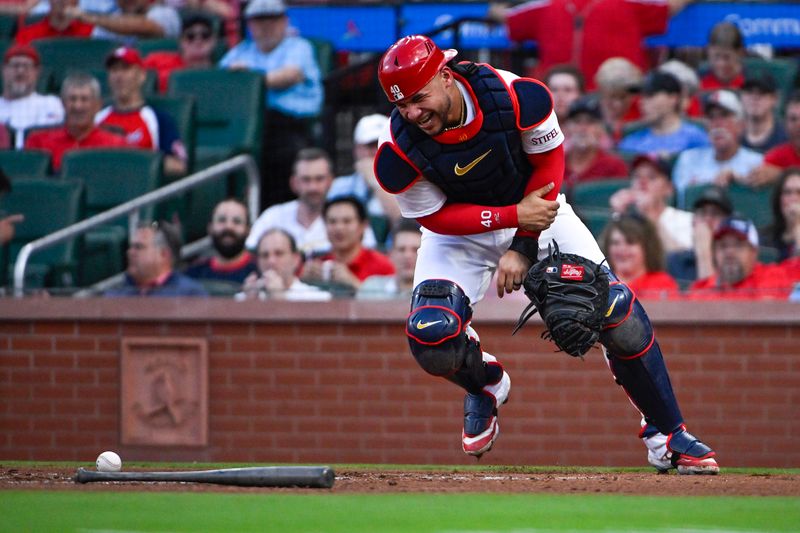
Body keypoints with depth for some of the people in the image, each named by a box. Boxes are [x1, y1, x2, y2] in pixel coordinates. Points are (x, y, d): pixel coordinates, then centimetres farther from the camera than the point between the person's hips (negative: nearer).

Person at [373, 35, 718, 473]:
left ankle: (667, 436, 2)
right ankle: (486, 387, 17)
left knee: (617, 312, -14)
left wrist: (524, 247, -18)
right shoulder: (398, 151, -28)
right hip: (459, 229, 0)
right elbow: (435, 217, -15)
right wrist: (514, 215, -28)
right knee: (431, 340, -21)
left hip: (536, 208, 0)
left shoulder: (518, 98, -30)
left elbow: (548, 162, -12)